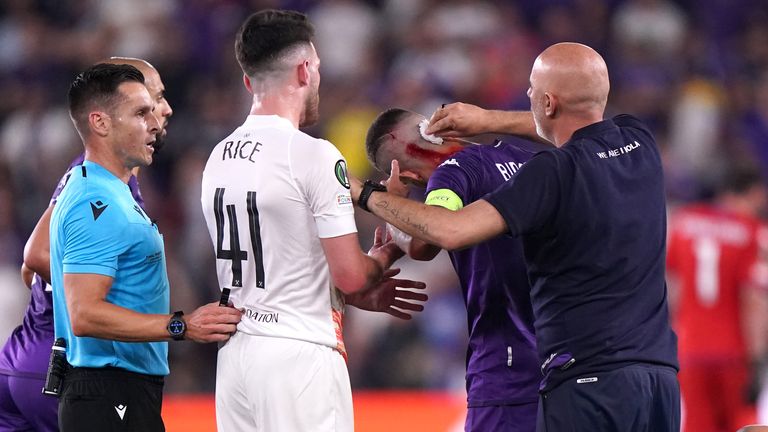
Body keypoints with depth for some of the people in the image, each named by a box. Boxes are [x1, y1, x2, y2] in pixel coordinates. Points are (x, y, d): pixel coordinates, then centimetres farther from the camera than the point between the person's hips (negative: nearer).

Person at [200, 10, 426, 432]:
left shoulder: (219, 157, 12)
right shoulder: (314, 155, -12)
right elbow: (350, 275, -13)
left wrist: (367, 297, 22)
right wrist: (387, 254, 10)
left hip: (234, 352, 7)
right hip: (299, 354, -7)